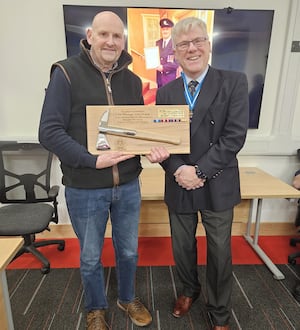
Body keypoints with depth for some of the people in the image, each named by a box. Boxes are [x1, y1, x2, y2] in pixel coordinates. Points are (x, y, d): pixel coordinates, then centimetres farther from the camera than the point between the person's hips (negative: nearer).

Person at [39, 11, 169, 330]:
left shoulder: (132, 80, 6)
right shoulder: (66, 73, -8)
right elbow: (49, 131, -13)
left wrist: (152, 147, -12)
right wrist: (93, 160, -23)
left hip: (128, 186, 4)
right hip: (84, 190, -3)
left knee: (128, 251, 21)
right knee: (90, 257, 18)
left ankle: (127, 299, 49)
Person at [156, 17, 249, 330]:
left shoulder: (234, 82, -4)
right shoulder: (165, 92, 4)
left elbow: (235, 136, -13)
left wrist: (199, 171, -19)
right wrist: (178, 170, -16)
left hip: (217, 186, -2)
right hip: (178, 185, 3)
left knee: (219, 253, 13)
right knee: (182, 248, 19)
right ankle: (189, 289, 50)